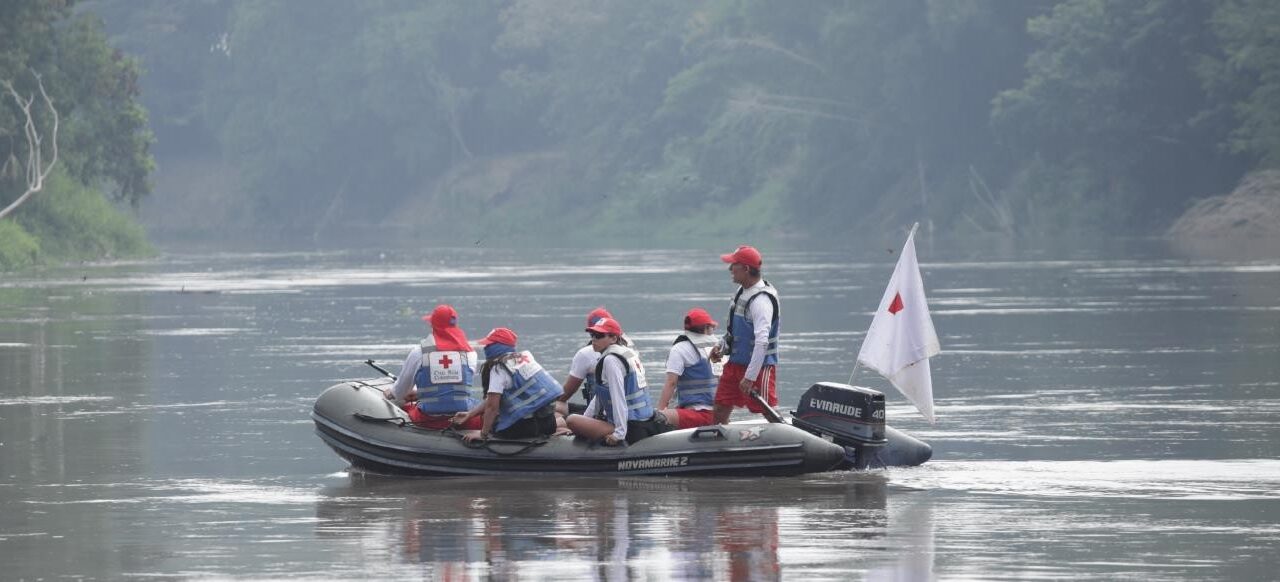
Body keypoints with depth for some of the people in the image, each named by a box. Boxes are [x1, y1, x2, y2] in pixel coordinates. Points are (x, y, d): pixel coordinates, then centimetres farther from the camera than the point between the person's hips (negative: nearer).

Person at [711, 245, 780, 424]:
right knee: (721, 409, 11)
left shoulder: (761, 300, -22)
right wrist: (722, 347, 10)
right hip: (736, 362, 9)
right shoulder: (742, 291, 9)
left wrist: (750, 377, -29)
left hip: (759, 365, -9)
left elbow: (762, 342, -27)